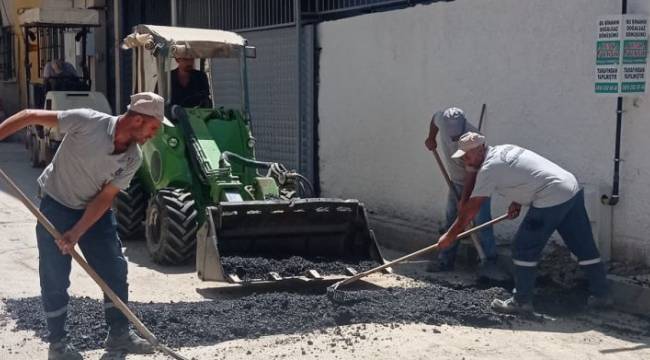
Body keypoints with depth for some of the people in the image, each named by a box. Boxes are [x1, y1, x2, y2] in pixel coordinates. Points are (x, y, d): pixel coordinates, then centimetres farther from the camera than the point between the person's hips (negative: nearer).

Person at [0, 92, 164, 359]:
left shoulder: (133, 159, -13)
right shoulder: (88, 122, -27)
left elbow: (104, 198, -12)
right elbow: (31, 116, -22)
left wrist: (76, 233, -21)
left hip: (95, 210, 5)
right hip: (56, 207, -4)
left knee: (115, 269, 5)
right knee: (55, 278, 0)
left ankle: (119, 334, 21)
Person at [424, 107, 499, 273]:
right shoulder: (442, 120, -19)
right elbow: (435, 118, 10)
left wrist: (464, 200, -28)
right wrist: (431, 138, 10)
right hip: (456, 181, 6)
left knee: (481, 220, -14)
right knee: (451, 220, 9)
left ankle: (490, 262, -10)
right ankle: (446, 261, 16)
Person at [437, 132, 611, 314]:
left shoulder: (488, 169, -9)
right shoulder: (503, 150, 17)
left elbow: (470, 210, -7)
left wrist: (450, 236, 0)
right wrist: (517, 203, 13)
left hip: (552, 199, -9)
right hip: (573, 189, 9)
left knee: (524, 249, 1)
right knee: (584, 246, 15)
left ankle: (522, 301, 7)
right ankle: (601, 294, 22)